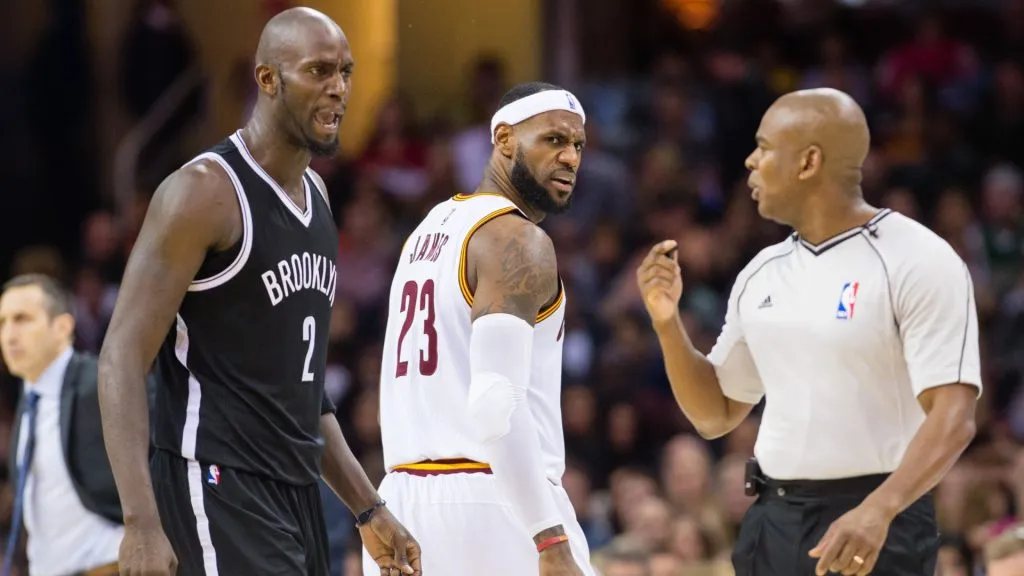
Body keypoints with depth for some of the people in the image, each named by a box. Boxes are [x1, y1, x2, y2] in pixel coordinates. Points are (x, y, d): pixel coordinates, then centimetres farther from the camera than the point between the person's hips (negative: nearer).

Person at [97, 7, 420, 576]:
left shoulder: (315, 195, 15)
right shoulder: (205, 192, -12)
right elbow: (122, 360, -16)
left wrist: (368, 509, 20)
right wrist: (142, 524, -26)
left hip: (296, 495, 9)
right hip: (219, 489, -9)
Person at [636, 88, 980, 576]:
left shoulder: (916, 261, -9)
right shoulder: (762, 274, 12)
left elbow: (952, 417, -17)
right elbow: (716, 415, 19)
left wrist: (878, 511, -32)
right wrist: (667, 322, 3)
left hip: (874, 531, -7)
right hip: (772, 524, 7)